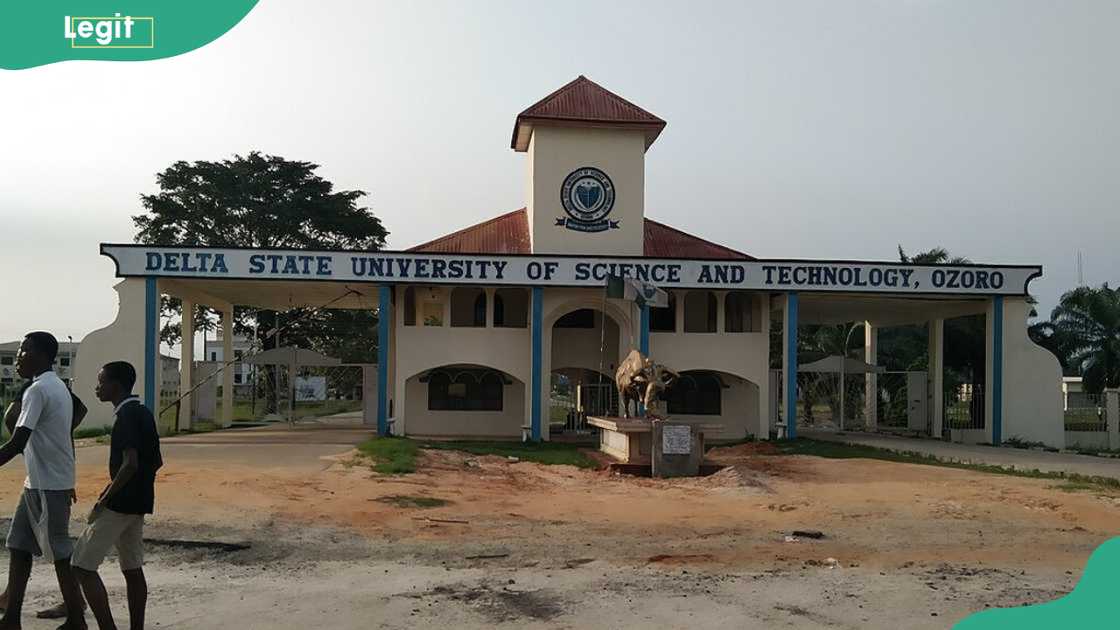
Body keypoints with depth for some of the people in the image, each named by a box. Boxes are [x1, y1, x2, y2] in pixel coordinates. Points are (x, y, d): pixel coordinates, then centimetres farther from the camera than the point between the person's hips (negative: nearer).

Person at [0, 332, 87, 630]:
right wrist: (68, 482, 24)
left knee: (60, 555, 0)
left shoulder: (38, 390, -17)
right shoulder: (58, 387, 13)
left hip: (47, 487, -9)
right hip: (38, 483, 9)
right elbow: (64, 437, 19)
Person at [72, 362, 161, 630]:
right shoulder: (144, 413, 12)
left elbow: (130, 464, -25)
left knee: (82, 565, -3)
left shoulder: (126, 416, -16)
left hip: (120, 504, -9)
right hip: (139, 502, 9)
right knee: (132, 569, 13)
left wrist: (103, 501, -17)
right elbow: (156, 462, 17)